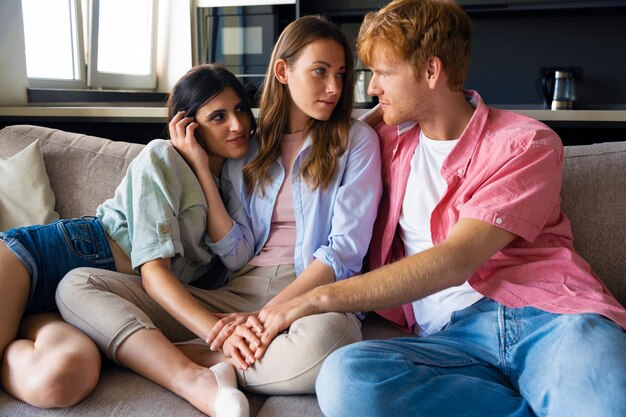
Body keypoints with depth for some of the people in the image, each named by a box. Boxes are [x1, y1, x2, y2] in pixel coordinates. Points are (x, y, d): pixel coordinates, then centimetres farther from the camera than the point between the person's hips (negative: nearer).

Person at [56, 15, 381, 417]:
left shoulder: (356, 139, 6)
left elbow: (346, 247, -6)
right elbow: (236, 251, 7)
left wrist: (269, 314, -14)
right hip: (238, 293, 4)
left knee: (325, 338, -42)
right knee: (77, 284, -9)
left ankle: (153, 353, -22)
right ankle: (197, 382, -29)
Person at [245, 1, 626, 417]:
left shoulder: (526, 143, 2)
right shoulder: (392, 140, 18)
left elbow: (453, 262, -10)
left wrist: (319, 298, -13)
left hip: (553, 317, -5)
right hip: (451, 333, 6)